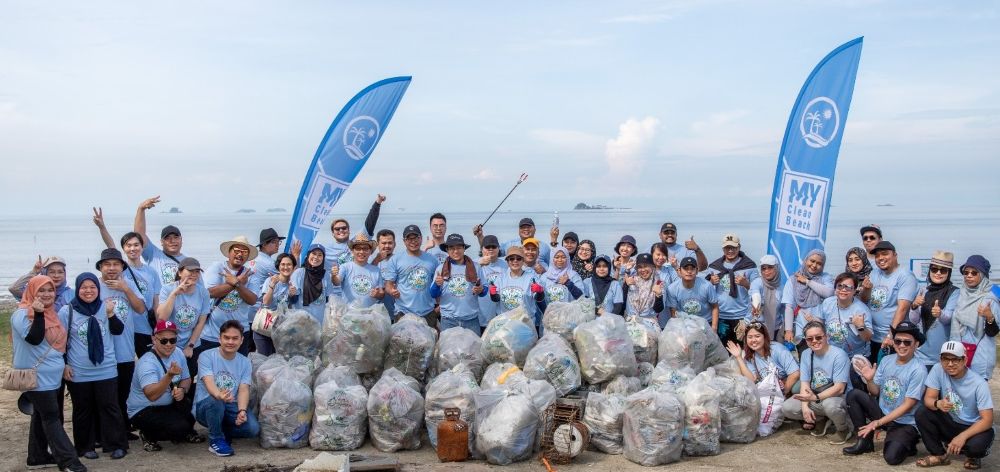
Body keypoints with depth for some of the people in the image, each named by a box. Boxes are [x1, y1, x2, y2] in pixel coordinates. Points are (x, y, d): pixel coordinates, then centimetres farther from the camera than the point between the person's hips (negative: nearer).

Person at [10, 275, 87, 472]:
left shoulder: (51, 312, 12)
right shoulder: (22, 314, -13)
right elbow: (34, 339, -27)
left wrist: (63, 364, 24)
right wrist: (38, 314, -31)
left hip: (52, 376, 9)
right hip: (37, 377, -9)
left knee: (41, 416, 14)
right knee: (51, 417, -9)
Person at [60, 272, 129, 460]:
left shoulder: (105, 307, -1)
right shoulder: (67, 311, -4)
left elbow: (119, 330, 1)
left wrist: (111, 314, -15)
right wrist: (64, 365, -3)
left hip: (106, 370, 1)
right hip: (78, 373, -1)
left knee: (110, 408, 4)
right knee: (83, 410, 11)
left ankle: (116, 445, 12)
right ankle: (85, 446, 23)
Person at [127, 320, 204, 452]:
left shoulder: (178, 353, -2)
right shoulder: (147, 363, -25)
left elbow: (186, 379, 9)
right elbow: (152, 395, -38)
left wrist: (182, 389, -14)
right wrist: (169, 376, -51)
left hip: (169, 405, 7)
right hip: (143, 411, -7)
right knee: (179, 426, -28)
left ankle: (185, 433, 11)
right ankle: (148, 435, 1)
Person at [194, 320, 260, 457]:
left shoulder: (245, 362, 4)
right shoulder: (206, 356, -9)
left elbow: (244, 390, -7)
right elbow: (209, 383, -25)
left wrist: (242, 411, -28)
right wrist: (220, 395, -49)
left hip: (231, 407, 3)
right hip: (205, 406, -3)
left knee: (253, 429, -23)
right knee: (215, 401, -39)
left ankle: (222, 432, 9)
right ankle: (216, 440, -13)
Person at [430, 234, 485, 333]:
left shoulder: (474, 267, 5)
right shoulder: (441, 268, 4)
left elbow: (484, 290, 9)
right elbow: (434, 294, 5)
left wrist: (480, 290, -13)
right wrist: (437, 284, -15)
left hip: (471, 319, 0)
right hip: (448, 320, 0)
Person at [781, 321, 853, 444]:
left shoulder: (839, 355, -17)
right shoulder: (806, 355, 3)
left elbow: (839, 388, -21)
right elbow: (804, 383, -2)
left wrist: (815, 397, -31)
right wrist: (805, 406, -18)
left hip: (837, 397, -6)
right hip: (814, 398, 6)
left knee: (830, 405, -41)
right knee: (787, 407, -13)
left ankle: (844, 429, -6)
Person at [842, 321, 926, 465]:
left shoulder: (918, 370, -18)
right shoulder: (886, 360, 0)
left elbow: (907, 405, -18)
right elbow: (876, 392, 6)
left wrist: (878, 423, -19)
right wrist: (869, 380, -18)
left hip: (905, 423, -6)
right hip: (882, 413, 6)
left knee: (892, 457, -28)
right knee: (853, 395, -12)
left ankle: (906, 443, 9)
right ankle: (865, 441, -2)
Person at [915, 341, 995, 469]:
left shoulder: (979, 384, -22)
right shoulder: (938, 370, -13)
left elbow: (987, 420, -23)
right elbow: (928, 399, -13)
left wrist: (962, 436, -37)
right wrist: (938, 404, -40)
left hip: (973, 428, -3)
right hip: (949, 423, 4)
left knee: (976, 445, -36)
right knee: (921, 413, -22)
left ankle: (973, 456, 5)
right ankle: (939, 454, -1)